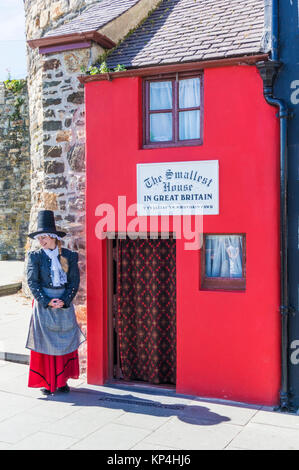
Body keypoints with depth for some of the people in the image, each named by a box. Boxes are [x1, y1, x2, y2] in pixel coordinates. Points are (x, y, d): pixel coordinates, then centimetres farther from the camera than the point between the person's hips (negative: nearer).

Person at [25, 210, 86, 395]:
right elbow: (32, 281, -6)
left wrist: (64, 301, -12)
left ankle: (62, 380, 19)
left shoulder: (69, 255, 3)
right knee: (44, 342, 3)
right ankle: (46, 382, 13)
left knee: (66, 342, 7)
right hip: (43, 304, -1)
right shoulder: (35, 256, 0)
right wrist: (47, 302, -15)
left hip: (65, 303, 2)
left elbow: (75, 281, 0)